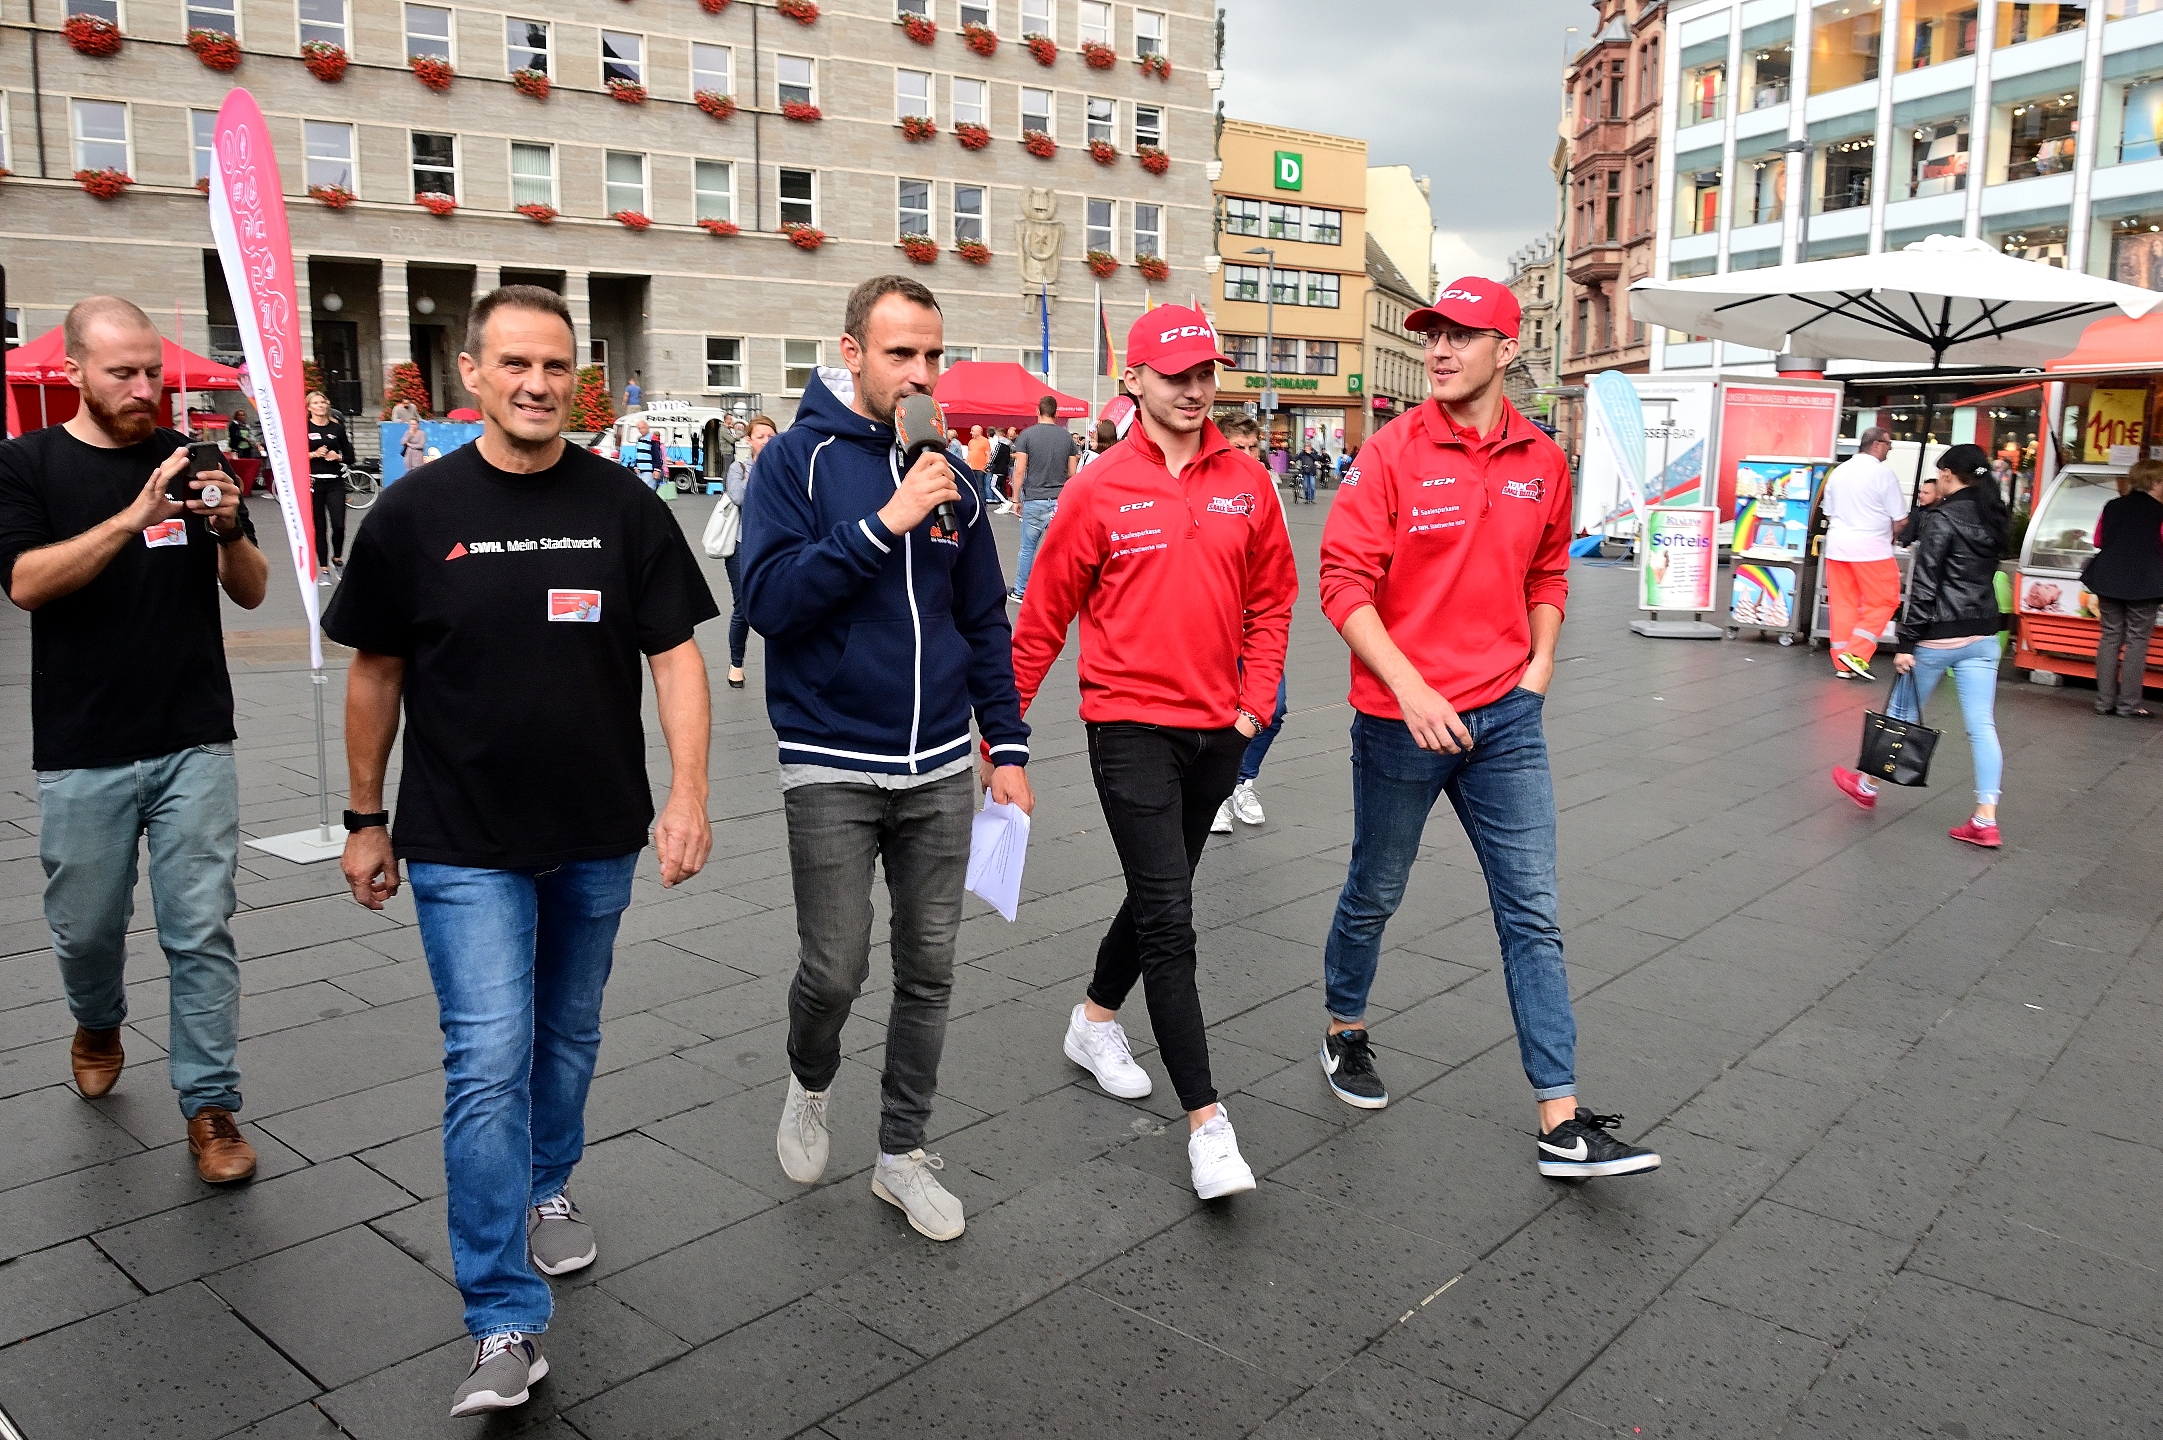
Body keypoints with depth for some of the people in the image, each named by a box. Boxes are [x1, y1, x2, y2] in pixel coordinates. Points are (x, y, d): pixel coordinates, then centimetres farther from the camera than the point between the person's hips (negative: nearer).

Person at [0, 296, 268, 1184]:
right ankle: (98, 1025, 45)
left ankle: (210, 1109, 9)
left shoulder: (187, 458, 7)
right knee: (85, 928, 13)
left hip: (195, 744, 1)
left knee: (202, 932, 0)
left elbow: (251, 592, 7)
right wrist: (132, 518, -27)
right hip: (81, 753, -1)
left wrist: (229, 529, -14)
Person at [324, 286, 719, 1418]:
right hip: (463, 844, -2)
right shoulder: (414, 513, -4)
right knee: (489, 1062, -7)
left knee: (568, 1038, 19)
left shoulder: (623, 506, -2)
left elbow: (674, 654, -2)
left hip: (597, 836, 2)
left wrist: (688, 792, -13)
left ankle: (547, 1187, 46)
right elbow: (376, 671, 4)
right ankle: (505, 1327, 1)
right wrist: (365, 820, 8)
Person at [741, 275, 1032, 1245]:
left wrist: (1007, 746, 8)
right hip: (832, 771, -4)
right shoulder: (800, 459, -5)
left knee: (928, 969, 9)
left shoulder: (949, 474, 8)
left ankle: (902, 1154, 26)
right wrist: (883, 524, -24)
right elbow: (769, 597, -17)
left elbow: (985, 621, 12)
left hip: (941, 769, 4)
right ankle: (810, 1084, 32)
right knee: (835, 971, -1)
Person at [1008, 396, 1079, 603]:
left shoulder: (1027, 435, -4)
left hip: (1034, 499, -2)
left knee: (1028, 548, 9)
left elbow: (1020, 470, -8)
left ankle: (1020, 592, 17)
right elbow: (1072, 473, 7)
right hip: (1060, 500, 2)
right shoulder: (1067, 436, 5)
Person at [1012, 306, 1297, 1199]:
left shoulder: (1245, 483, 4)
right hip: (1130, 728, -5)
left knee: (1159, 895, 19)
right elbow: (1043, 617, -2)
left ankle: (1095, 1021, 45)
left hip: (1217, 729, 5)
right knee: (1170, 921, -9)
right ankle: (1207, 1123, -3)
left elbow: (1271, 597, 13)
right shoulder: (1101, 490, -7)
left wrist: (1257, 696, 2)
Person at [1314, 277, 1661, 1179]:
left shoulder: (1543, 462, 5)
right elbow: (1343, 583, -12)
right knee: (1375, 894, 14)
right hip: (1399, 718, -3)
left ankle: (1560, 1122, 9)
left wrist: (1539, 665, 5)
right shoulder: (1392, 454, -9)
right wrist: (1410, 687, -21)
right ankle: (1346, 1030, 41)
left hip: (1506, 718, 4)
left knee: (1532, 915, 3)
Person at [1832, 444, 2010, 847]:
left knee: (1903, 713, 11)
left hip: (1940, 636, -6)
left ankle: (1867, 785, 29)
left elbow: (1923, 585, -16)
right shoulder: (1993, 518, 9)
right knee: (1982, 725, 0)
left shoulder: (1942, 518, -12)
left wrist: (1907, 642, -15)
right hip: (1983, 635, 6)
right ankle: (1986, 820, -3)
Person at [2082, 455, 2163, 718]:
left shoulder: (2113, 507, 6)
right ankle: (2128, 703, 0)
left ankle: (2105, 701, 8)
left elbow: (2098, 541, 14)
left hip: (2110, 581, 5)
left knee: (2110, 637, 9)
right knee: (2137, 641, 1)